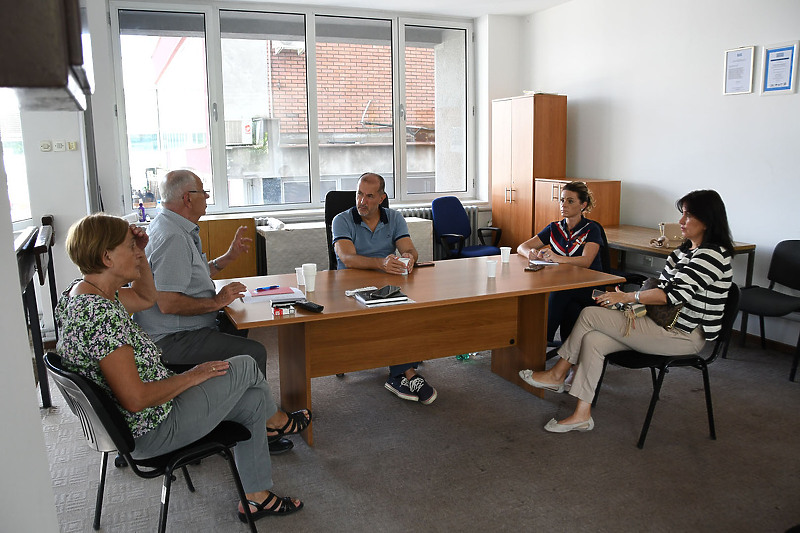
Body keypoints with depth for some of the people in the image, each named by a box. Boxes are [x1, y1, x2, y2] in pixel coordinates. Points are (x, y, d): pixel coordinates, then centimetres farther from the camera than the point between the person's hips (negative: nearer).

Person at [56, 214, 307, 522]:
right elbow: (136, 399, -31)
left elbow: (146, 298, 17)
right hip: (150, 433, -10)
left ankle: (255, 498, 27)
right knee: (245, 367, 0)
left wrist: (139, 253, 1)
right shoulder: (100, 314, -31)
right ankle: (275, 419, 33)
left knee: (253, 400, 13)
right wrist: (193, 376, -16)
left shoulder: (82, 290, 0)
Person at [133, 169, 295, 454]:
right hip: (172, 341, -12)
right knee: (253, 352, -18)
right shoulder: (172, 237, -22)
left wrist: (229, 256, 14)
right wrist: (216, 302, -18)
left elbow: (189, 276, 22)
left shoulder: (175, 228, 13)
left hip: (176, 331, 12)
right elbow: (168, 303, -28)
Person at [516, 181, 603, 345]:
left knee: (561, 292, -35)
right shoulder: (554, 228, 9)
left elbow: (586, 261, -22)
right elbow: (521, 247, 6)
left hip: (588, 289, -3)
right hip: (561, 288, 3)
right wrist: (531, 253, -20)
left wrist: (557, 258, -41)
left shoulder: (591, 229, -4)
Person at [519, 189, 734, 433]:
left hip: (685, 335, -9)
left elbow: (675, 293, -24)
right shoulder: (688, 248, 14)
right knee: (592, 340, -13)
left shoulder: (711, 255, -16)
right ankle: (582, 415, -8)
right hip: (666, 323, 9)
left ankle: (557, 374, 4)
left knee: (590, 314, -15)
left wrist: (627, 297, -15)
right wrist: (637, 303, 0)